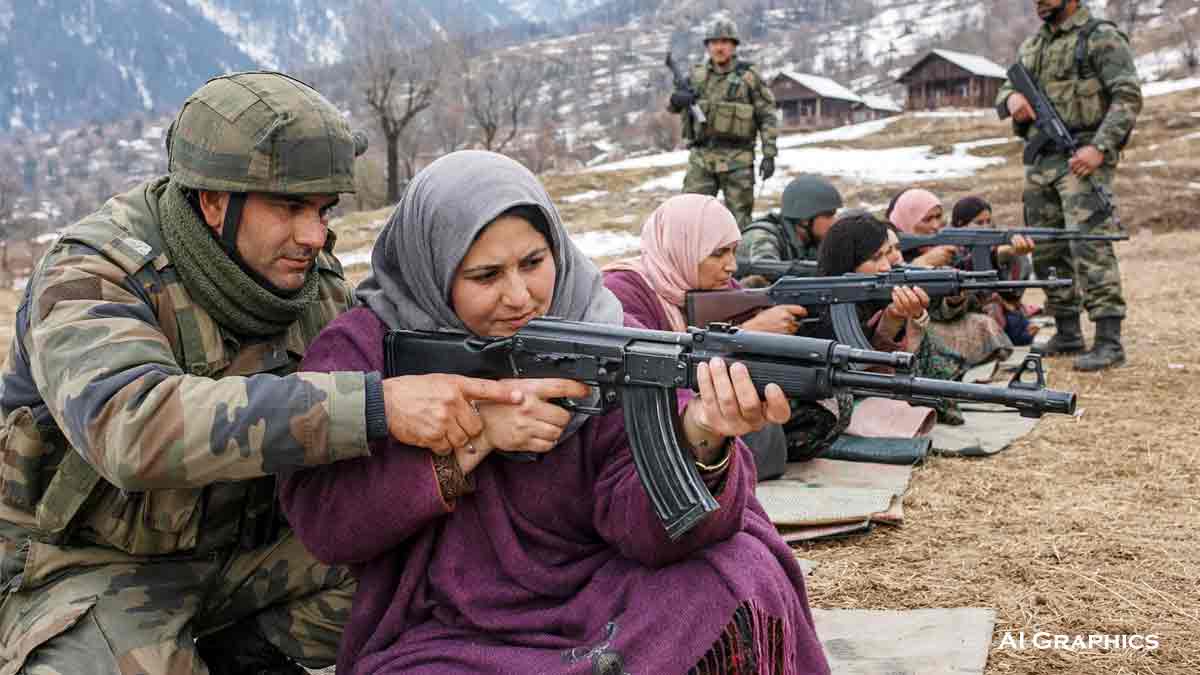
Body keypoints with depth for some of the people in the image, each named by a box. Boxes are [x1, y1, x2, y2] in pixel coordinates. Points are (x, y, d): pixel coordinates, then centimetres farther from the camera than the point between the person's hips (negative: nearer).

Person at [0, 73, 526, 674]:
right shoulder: (91, 278, -26)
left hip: (241, 543, 5)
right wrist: (377, 407, -51)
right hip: (92, 564, -5)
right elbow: (135, 427, -44)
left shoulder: (316, 282, -6)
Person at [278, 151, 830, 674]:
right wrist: (476, 434, -21)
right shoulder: (361, 348, -4)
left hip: (596, 610, 1)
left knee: (744, 582, -22)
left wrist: (700, 438, -35)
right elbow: (324, 523, -12)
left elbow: (640, 523, -14)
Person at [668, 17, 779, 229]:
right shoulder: (697, 74, 8)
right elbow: (673, 106, 14)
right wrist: (677, 99, -11)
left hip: (737, 159, -3)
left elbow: (768, 117, -1)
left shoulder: (749, 76, -2)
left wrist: (769, 154, -9)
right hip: (701, 157, 3)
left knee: (738, 218, 2)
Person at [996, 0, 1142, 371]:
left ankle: (1109, 341, -15)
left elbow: (1128, 97, -10)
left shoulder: (1102, 37, -4)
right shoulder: (1031, 46, 17)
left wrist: (1100, 147, -21)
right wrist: (1012, 99, -3)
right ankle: (1067, 334, 21)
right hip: (1040, 160, 8)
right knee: (1047, 250, 10)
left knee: (1089, 244, -16)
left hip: (1083, 158, -7)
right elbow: (1003, 93, 22)